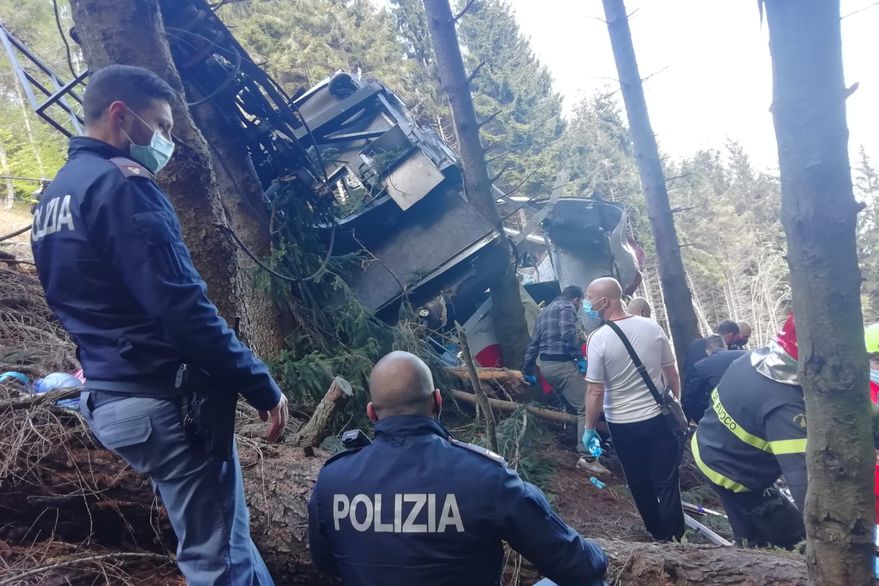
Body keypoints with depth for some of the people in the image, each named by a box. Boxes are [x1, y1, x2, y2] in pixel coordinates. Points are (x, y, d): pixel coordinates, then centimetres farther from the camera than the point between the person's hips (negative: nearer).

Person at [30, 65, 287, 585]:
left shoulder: (54, 196, 16)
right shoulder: (120, 183, -15)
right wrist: (261, 385, -16)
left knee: (223, 536, 24)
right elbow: (182, 309, -22)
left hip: (109, 396, 10)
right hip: (162, 398, -10)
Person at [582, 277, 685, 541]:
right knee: (667, 483, 10)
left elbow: (595, 392, -17)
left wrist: (589, 428, -5)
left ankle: (659, 536, 33)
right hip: (659, 418, 2)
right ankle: (675, 538, 19)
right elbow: (672, 374, 2)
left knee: (641, 485, 17)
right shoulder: (652, 327, -6)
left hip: (623, 425, -2)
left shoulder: (599, 338, -18)